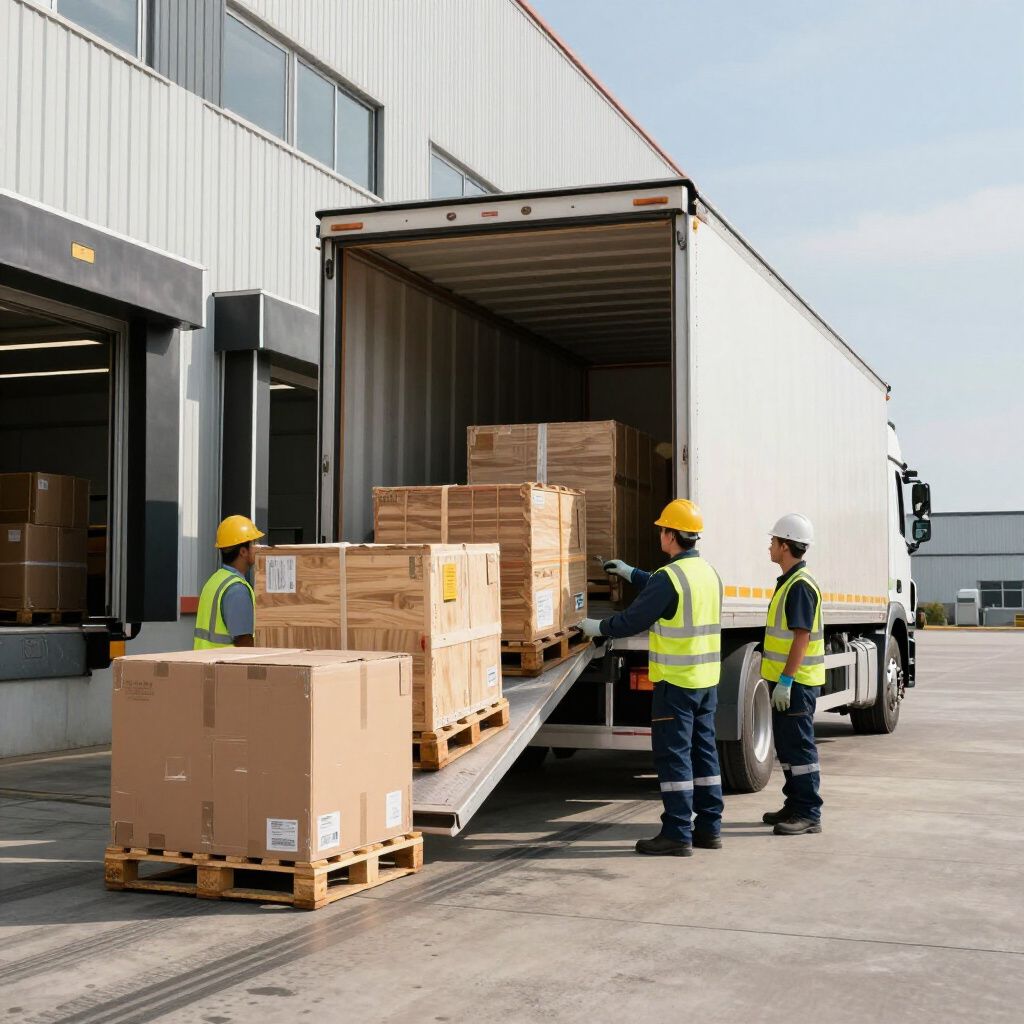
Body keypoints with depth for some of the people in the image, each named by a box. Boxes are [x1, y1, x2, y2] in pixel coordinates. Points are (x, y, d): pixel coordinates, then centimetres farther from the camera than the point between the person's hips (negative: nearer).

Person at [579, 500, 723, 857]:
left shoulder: (669, 576, -17)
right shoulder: (709, 573, 10)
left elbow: (632, 620, -12)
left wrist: (598, 627, 6)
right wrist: (629, 572, 35)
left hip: (676, 681, -8)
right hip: (707, 679, 8)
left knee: (673, 754, -3)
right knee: (703, 751, 13)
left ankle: (677, 834, -1)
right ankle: (708, 828, 19)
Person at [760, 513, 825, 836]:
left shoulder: (801, 585, -17)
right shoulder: (788, 581, 16)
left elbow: (802, 636, -22)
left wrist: (785, 681, -24)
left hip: (796, 682, -11)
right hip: (785, 679, 11)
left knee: (798, 746, -6)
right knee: (786, 745, 16)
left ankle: (809, 814, -1)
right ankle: (795, 805, 25)